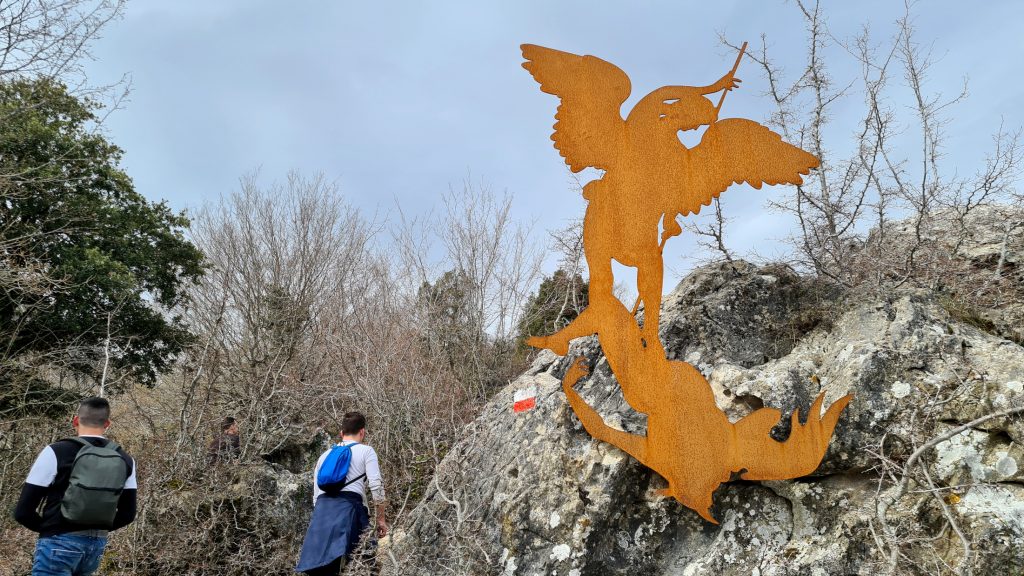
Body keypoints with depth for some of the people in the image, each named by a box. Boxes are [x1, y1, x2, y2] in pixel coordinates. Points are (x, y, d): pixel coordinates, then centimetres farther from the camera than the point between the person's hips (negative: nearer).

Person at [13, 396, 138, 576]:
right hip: (97, 544, 5)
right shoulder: (125, 460, 4)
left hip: (59, 544, -5)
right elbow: (128, 514, 8)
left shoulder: (55, 452, -9)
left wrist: (49, 529, 9)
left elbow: (23, 512, -7)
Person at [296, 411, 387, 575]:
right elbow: (376, 486, -1)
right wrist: (381, 519, 4)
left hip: (322, 508, 5)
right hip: (349, 505, -5)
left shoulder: (324, 455, 26)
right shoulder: (366, 451, 11)